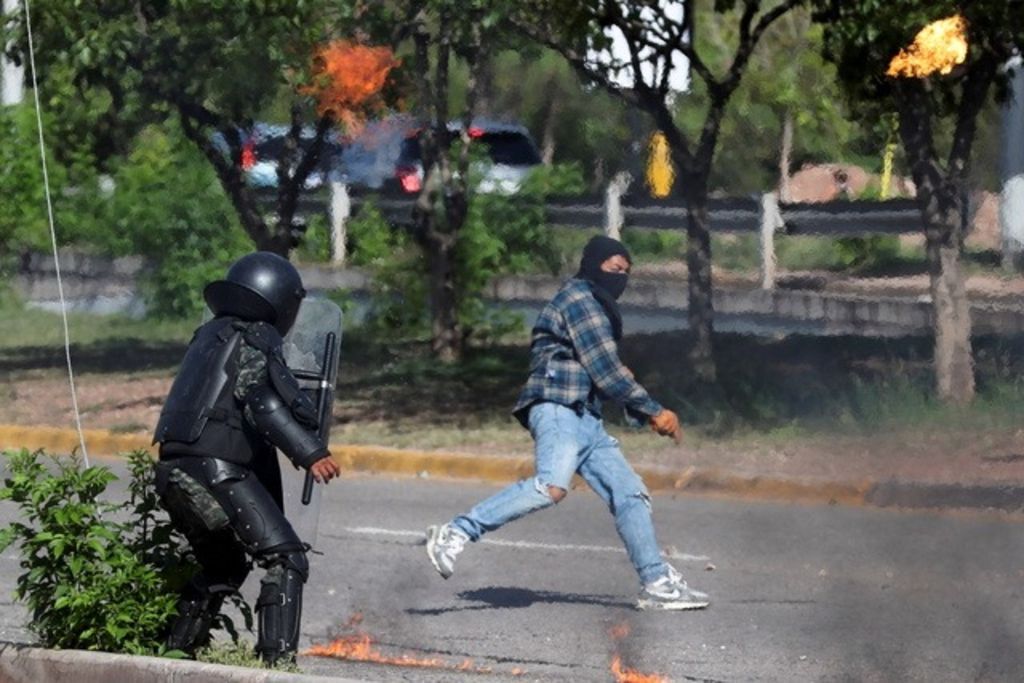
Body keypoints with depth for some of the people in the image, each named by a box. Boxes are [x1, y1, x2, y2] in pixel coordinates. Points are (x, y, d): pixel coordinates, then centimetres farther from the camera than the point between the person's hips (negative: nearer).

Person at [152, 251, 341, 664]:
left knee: (223, 567, 27)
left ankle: (176, 654, 30)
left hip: (175, 473, 9)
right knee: (285, 560, -9)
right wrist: (311, 453, -28)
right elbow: (265, 405, -19)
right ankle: (277, 660, -22)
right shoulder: (253, 340, -5)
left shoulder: (211, 336, 21)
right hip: (216, 471, -9)